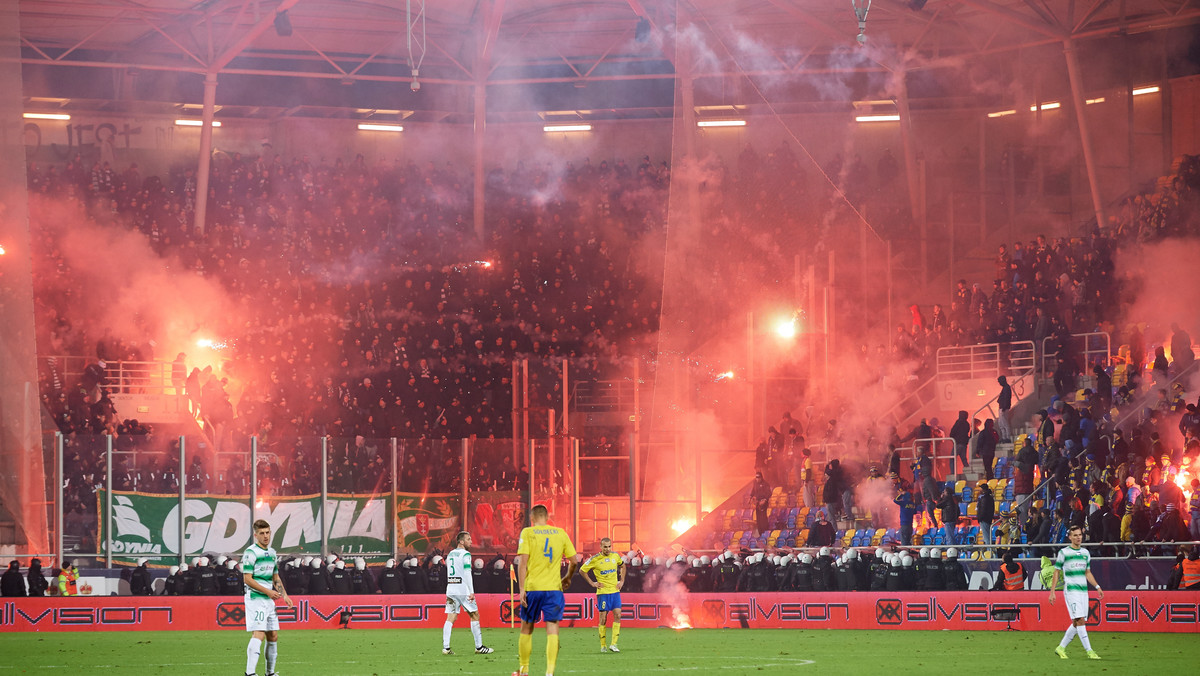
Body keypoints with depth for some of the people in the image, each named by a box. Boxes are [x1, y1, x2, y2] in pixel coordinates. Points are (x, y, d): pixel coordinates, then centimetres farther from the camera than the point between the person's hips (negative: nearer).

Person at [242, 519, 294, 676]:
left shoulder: (272, 553, 16)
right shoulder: (251, 552, -10)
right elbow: (247, 579, -14)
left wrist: (284, 595, 13)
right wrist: (267, 591, -17)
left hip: (269, 600, 8)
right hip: (255, 598, -8)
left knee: (273, 636, 10)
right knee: (258, 634, -18)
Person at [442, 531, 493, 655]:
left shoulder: (450, 555, 17)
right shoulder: (465, 554, -7)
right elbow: (467, 573, -16)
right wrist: (471, 592, -18)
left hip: (450, 589, 7)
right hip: (463, 589, -7)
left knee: (450, 618, 3)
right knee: (474, 616, 4)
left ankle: (445, 647, -7)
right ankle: (479, 647, 5)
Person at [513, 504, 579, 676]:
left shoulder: (527, 532, -1)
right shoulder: (560, 533, 7)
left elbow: (522, 561, -9)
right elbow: (574, 560, 9)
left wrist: (522, 589, -9)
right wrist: (568, 578, 28)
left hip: (532, 587, -1)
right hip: (554, 588, 1)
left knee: (526, 629, 14)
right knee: (552, 631, -3)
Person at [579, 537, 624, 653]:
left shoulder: (615, 556, 5)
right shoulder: (595, 559, -7)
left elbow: (622, 565, 26)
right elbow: (582, 570, 3)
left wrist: (622, 580, 14)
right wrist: (592, 583, -1)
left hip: (615, 591, 4)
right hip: (602, 592, -4)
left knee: (617, 615, -8)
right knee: (603, 618, -2)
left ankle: (613, 644, -6)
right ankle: (603, 646, 8)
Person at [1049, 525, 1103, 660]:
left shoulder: (1086, 553, 14)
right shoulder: (1063, 552, -2)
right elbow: (1056, 573, 1)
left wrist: (1097, 587, 14)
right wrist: (1052, 592, -3)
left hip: (1083, 591, 6)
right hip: (1070, 590, -6)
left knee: (1077, 623, 4)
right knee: (1079, 620, -14)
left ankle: (1061, 648, 17)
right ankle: (1089, 651, -17)